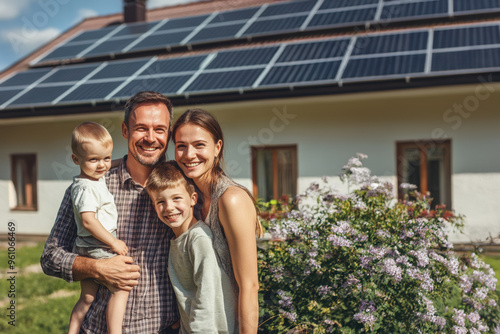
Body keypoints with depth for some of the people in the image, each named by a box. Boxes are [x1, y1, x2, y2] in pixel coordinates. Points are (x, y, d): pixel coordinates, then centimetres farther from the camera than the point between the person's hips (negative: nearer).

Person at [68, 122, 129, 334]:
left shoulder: (96, 180, 13)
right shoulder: (86, 187, -18)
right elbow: (88, 220, -25)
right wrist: (113, 242, -20)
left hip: (87, 251, 10)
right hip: (98, 249, -10)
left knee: (87, 298, 16)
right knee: (121, 288, -11)